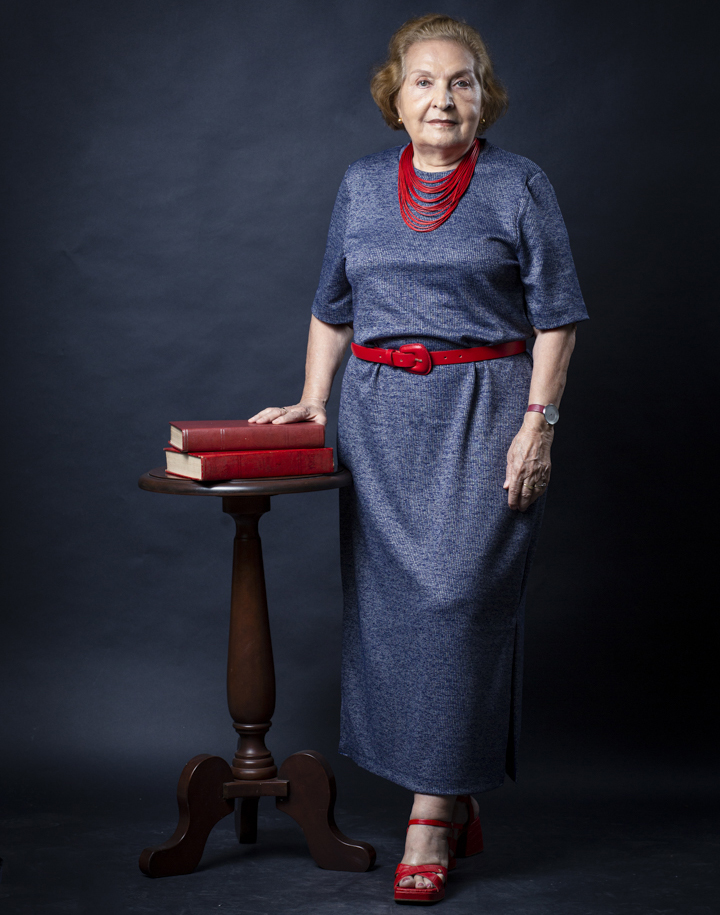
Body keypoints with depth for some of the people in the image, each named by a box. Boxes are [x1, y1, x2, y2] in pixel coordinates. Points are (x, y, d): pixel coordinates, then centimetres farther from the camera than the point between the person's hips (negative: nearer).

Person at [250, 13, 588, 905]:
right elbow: (333, 306, 18)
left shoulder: (520, 186, 1)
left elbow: (555, 316, -1)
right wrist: (313, 402, 10)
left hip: (485, 411, -4)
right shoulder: (361, 185, 11)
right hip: (380, 412, 4)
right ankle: (457, 803, 16)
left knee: (459, 594, -10)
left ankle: (432, 816, -3)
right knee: (387, 599, 3)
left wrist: (539, 420, -9)